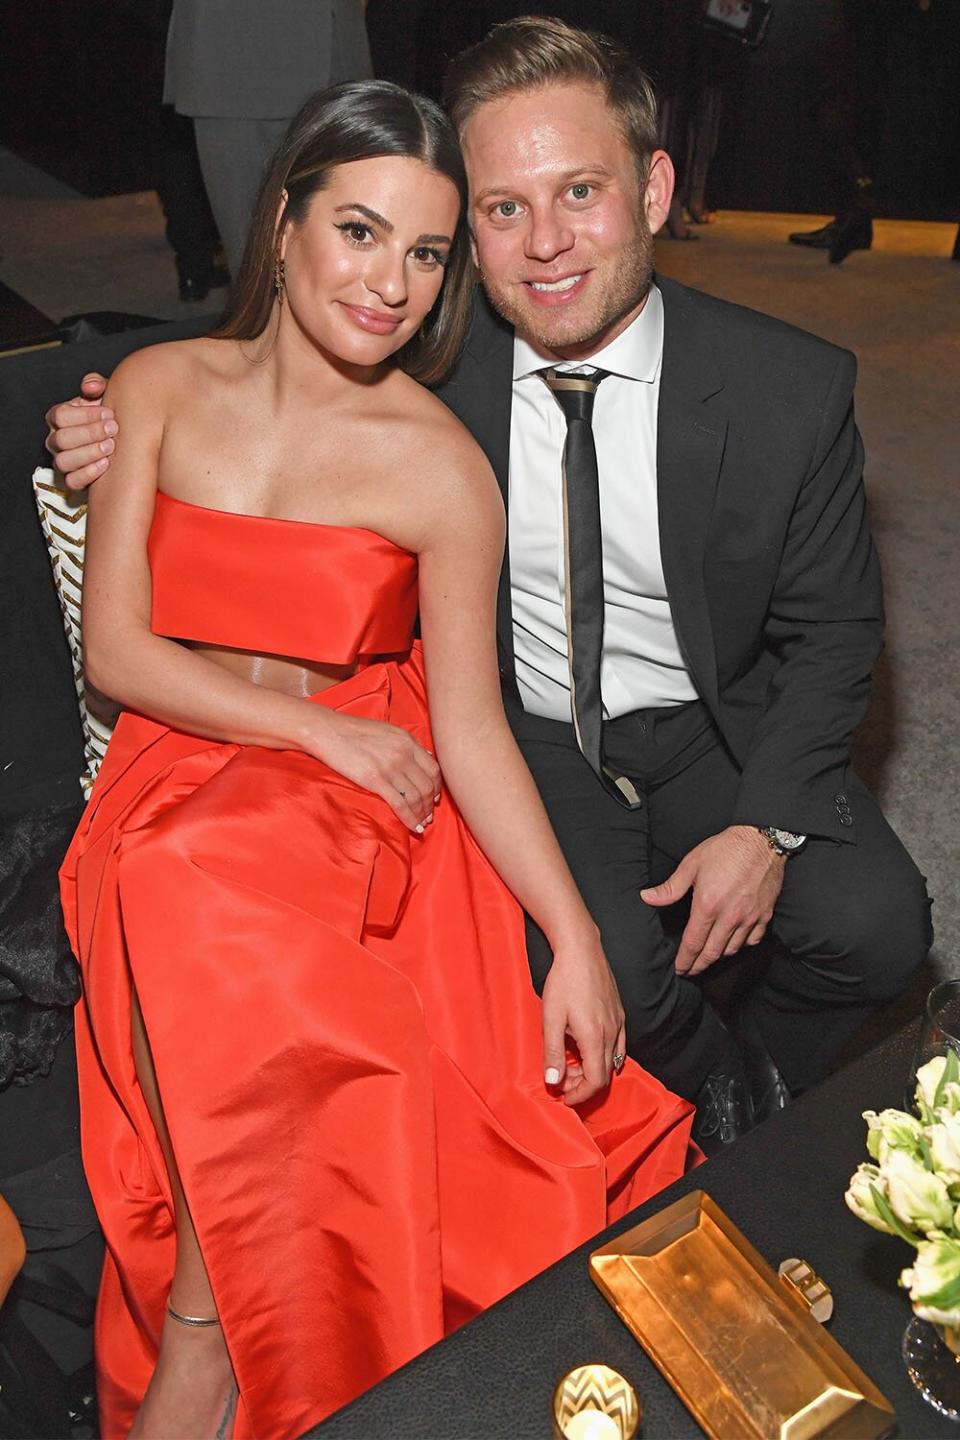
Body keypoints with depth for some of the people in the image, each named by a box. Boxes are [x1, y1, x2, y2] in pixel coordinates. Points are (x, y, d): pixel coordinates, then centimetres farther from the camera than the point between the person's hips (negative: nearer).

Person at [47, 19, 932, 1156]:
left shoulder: (796, 389, -13)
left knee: (877, 926, -20)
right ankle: (709, 1079, 13)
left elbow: (830, 631, -3)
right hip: (531, 740, 0)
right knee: (600, 965, -25)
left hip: (721, 731, 1)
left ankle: (759, 1068, 16)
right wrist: (129, 440, -12)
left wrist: (768, 824, -16)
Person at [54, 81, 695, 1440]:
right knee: (207, 915, -31)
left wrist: (579, 941, -12)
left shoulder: (442, 468, -5)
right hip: (174, 780, 2)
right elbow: (116, 649, -1)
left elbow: (473, 727, -5)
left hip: (360, 810, -2)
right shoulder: (162, 388, 3)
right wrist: (317, 722, -11)